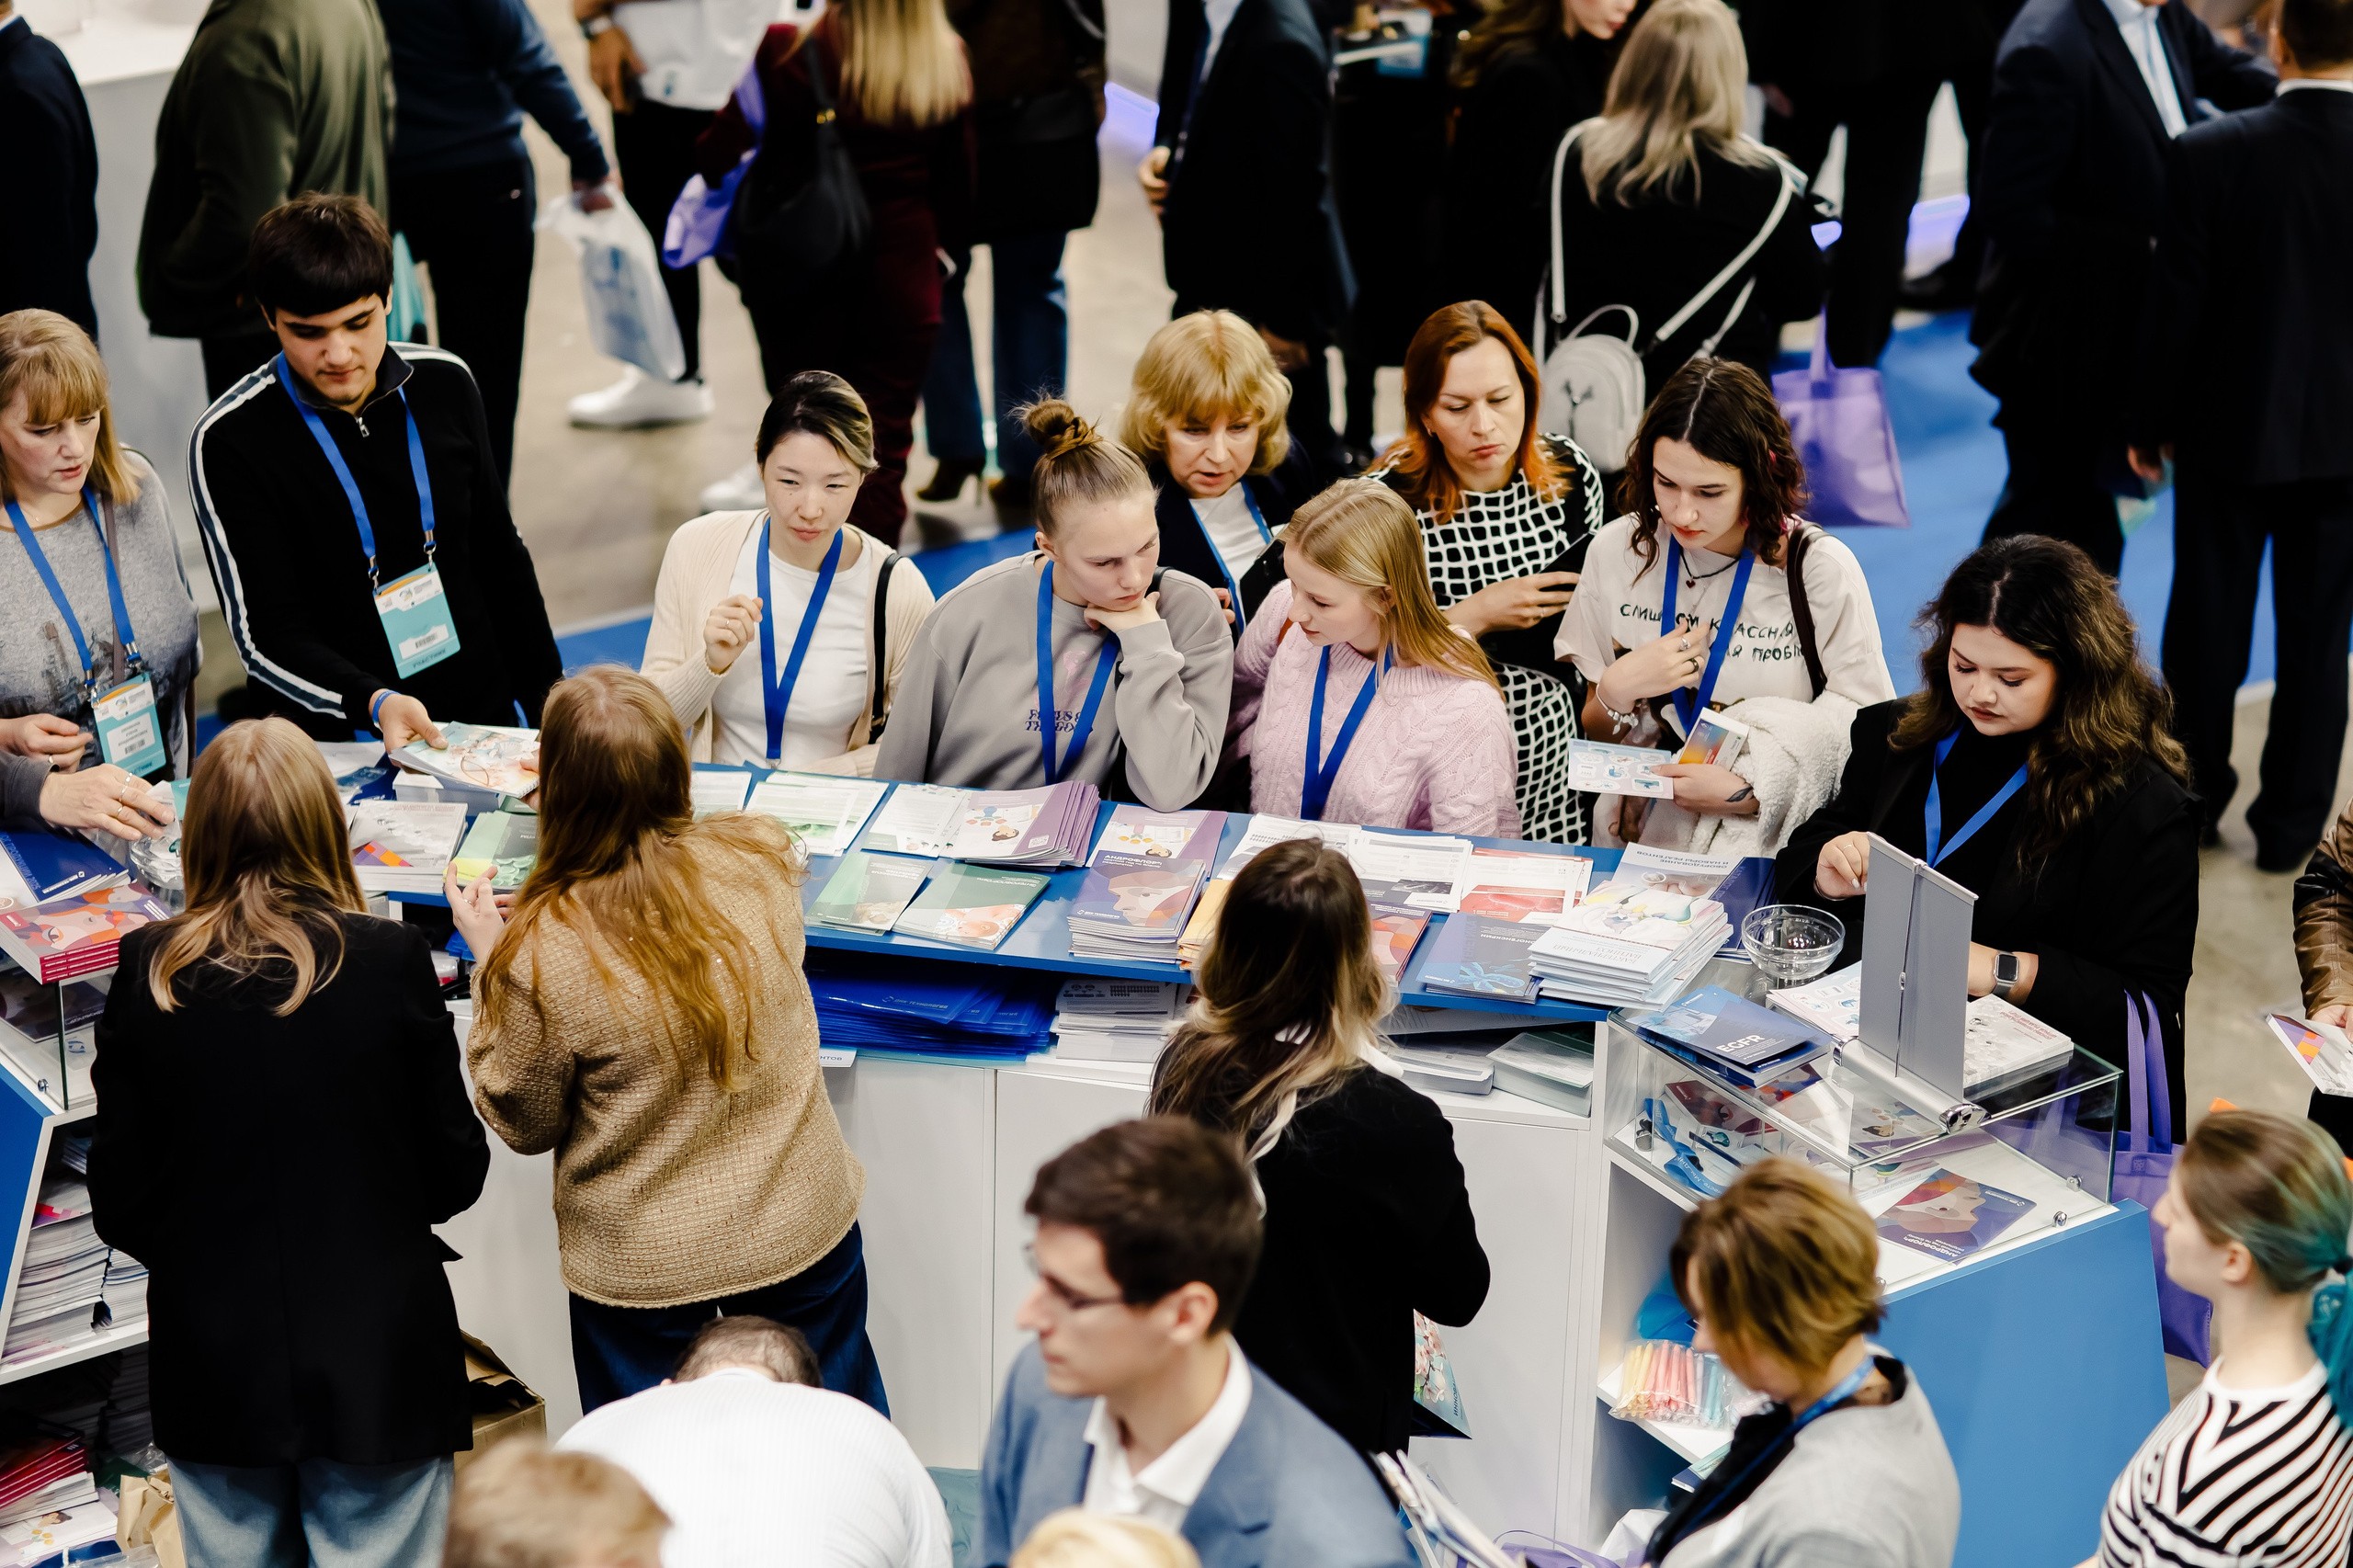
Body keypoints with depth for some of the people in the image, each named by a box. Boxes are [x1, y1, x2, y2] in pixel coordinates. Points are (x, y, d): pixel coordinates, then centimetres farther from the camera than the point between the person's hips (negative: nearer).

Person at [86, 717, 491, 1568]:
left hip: (212, 1370, 2)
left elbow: (118, 1209, -3)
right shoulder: (389, 960, -14)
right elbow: (456, 1174, -6)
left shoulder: (147, 973, -8)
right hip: (376, 1364, -2)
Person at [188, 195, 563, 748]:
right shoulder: (228, 442, -8)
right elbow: (267, 640, -11)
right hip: (338, 752, -3)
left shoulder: (445, 384, 6)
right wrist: (374, 702, -28)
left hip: (485, 723, 4)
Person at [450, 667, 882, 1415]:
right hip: (804, 1230, 3)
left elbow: (523, 1124, -9)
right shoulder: (762, 857, -18)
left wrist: (489, 958, -3)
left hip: (641, 1266, -3)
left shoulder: (542, 955, -28)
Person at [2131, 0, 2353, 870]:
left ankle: (2198, 793, 31)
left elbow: (2174, 308, -11)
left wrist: (2149, 426, 2)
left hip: (2230, 435, -1)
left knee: (2208, 625, 16)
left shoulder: (2209, 154, -17)